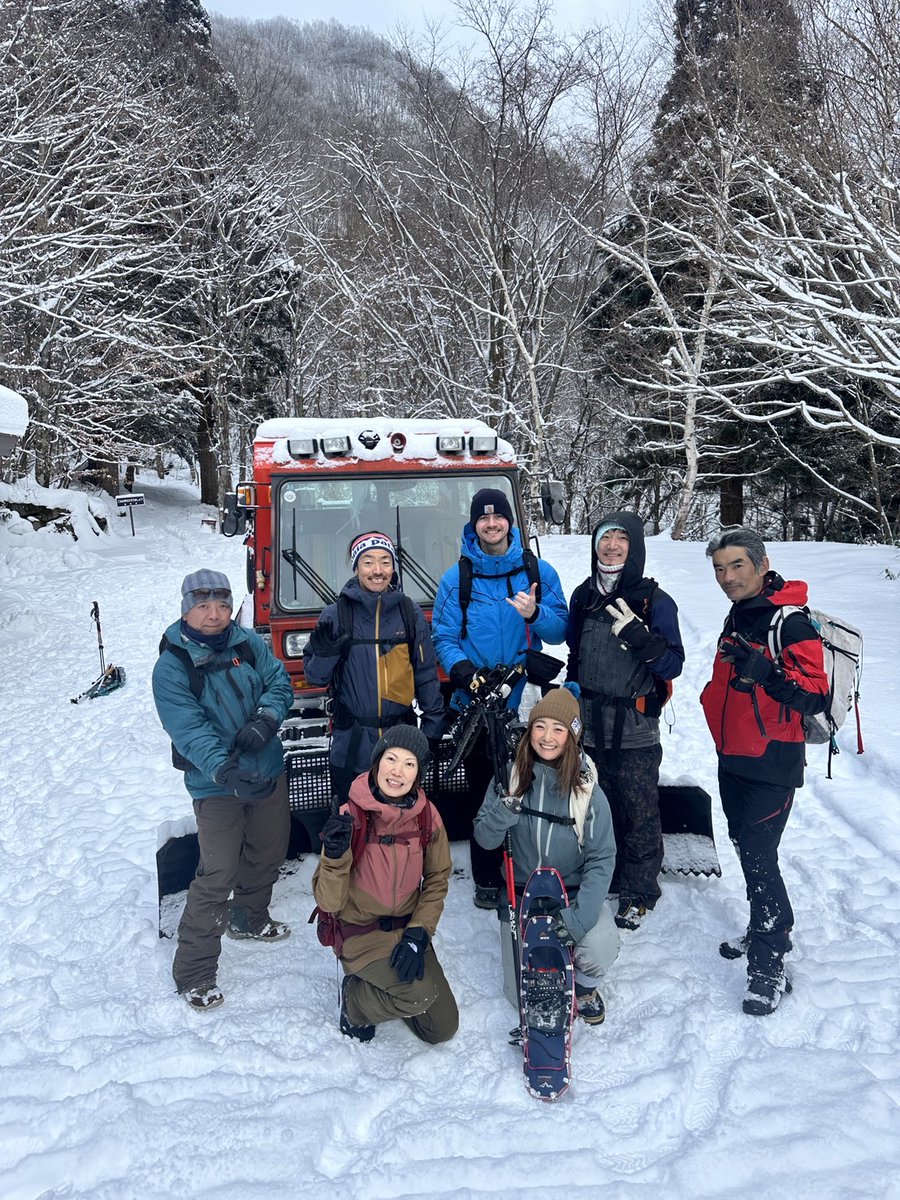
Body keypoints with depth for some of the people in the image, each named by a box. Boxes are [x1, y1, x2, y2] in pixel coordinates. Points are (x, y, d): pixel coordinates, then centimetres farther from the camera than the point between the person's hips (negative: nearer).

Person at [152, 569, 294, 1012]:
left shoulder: (249, 644, 0)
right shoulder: (171, 667, -15)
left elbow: (279, 683, -3)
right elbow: (189, 730, -24)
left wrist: (264, 721, -24)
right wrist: (226, 772, -39)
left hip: (268, 771, 6)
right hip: (215, 784, -5)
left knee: (268, 852, 21)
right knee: (219, 872, -8)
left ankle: (248, 918, 48)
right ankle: (193, 971, 8)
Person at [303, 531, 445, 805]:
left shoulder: (410, 612, 1)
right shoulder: (335, 615, -3)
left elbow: (426, 675, 5)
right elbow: (316, 678, 1)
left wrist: (433, 729, 4)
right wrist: (325, 654, -19)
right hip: (351, 748, -1)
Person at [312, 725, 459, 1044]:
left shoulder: (427, 815, -10)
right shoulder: (350, 816, -21)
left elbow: (437, 880, 2)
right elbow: (329, 902, -19)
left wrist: (417, 934, -12)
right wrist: (335, 855, -37)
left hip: (407, 926, 4)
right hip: (360, 931, -4)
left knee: (443, 1029, 6)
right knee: (421, 993, -28)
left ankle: (377, 984, 27)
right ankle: (354, 998, 2)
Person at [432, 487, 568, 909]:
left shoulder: (539, 571, 5)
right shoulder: (456, 577, 3)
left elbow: (559, 630, 3)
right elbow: (443, 637, 0)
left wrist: (534, 614, -18)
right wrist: (462, 669, -18)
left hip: (527, 701, 1)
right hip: (475, 703, 0)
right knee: (481, 791, 7)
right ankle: (486, 879, 19)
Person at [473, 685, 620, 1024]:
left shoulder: (586, 788, -11)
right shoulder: (511, 777, -8)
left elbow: (601, 858, -10)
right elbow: (485, 839, -4)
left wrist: (579, 917, -19)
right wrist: (503, 813, -26)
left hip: (575, 891, 0)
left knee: (601, 947, -26)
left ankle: (585, 986, 11)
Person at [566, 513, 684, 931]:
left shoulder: (654, 601, -8)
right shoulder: (583, 596, 7)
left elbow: (672, 665, -12)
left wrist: (638, 636, -26)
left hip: (634, 731, -4)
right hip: (588, 726, 5)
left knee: (638, 815, 3)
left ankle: (639, 893, 20)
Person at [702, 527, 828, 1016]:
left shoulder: (790, 622, -17)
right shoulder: (737, 618, 11)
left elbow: (815, 696, -23)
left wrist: (766, 672, -34)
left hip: (772, 765, -8)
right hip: (733, 759, 9)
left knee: (759, 857, -8)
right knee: (746, 848, 17)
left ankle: (768, 966, 3)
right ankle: (769, 930, 34)